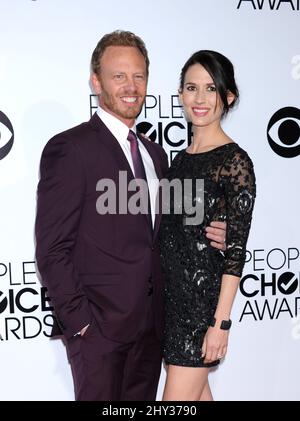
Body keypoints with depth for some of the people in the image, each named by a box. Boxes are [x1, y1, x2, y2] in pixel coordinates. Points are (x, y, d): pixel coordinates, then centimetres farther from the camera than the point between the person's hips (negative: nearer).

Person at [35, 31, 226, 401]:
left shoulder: (155, 154, 13)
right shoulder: (69, 149, -11)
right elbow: (52, 249, -13)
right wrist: (79, 321, -14)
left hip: (150, 324, 7)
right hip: (98, 326, -6)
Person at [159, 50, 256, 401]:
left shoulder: (234, 161, -12)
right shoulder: (181, 159, 9)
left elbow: (236, 249, -14)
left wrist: (221, 322, -16)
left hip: (202, 300, -7)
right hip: (170, 295, 7)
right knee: (197, 395, 17)